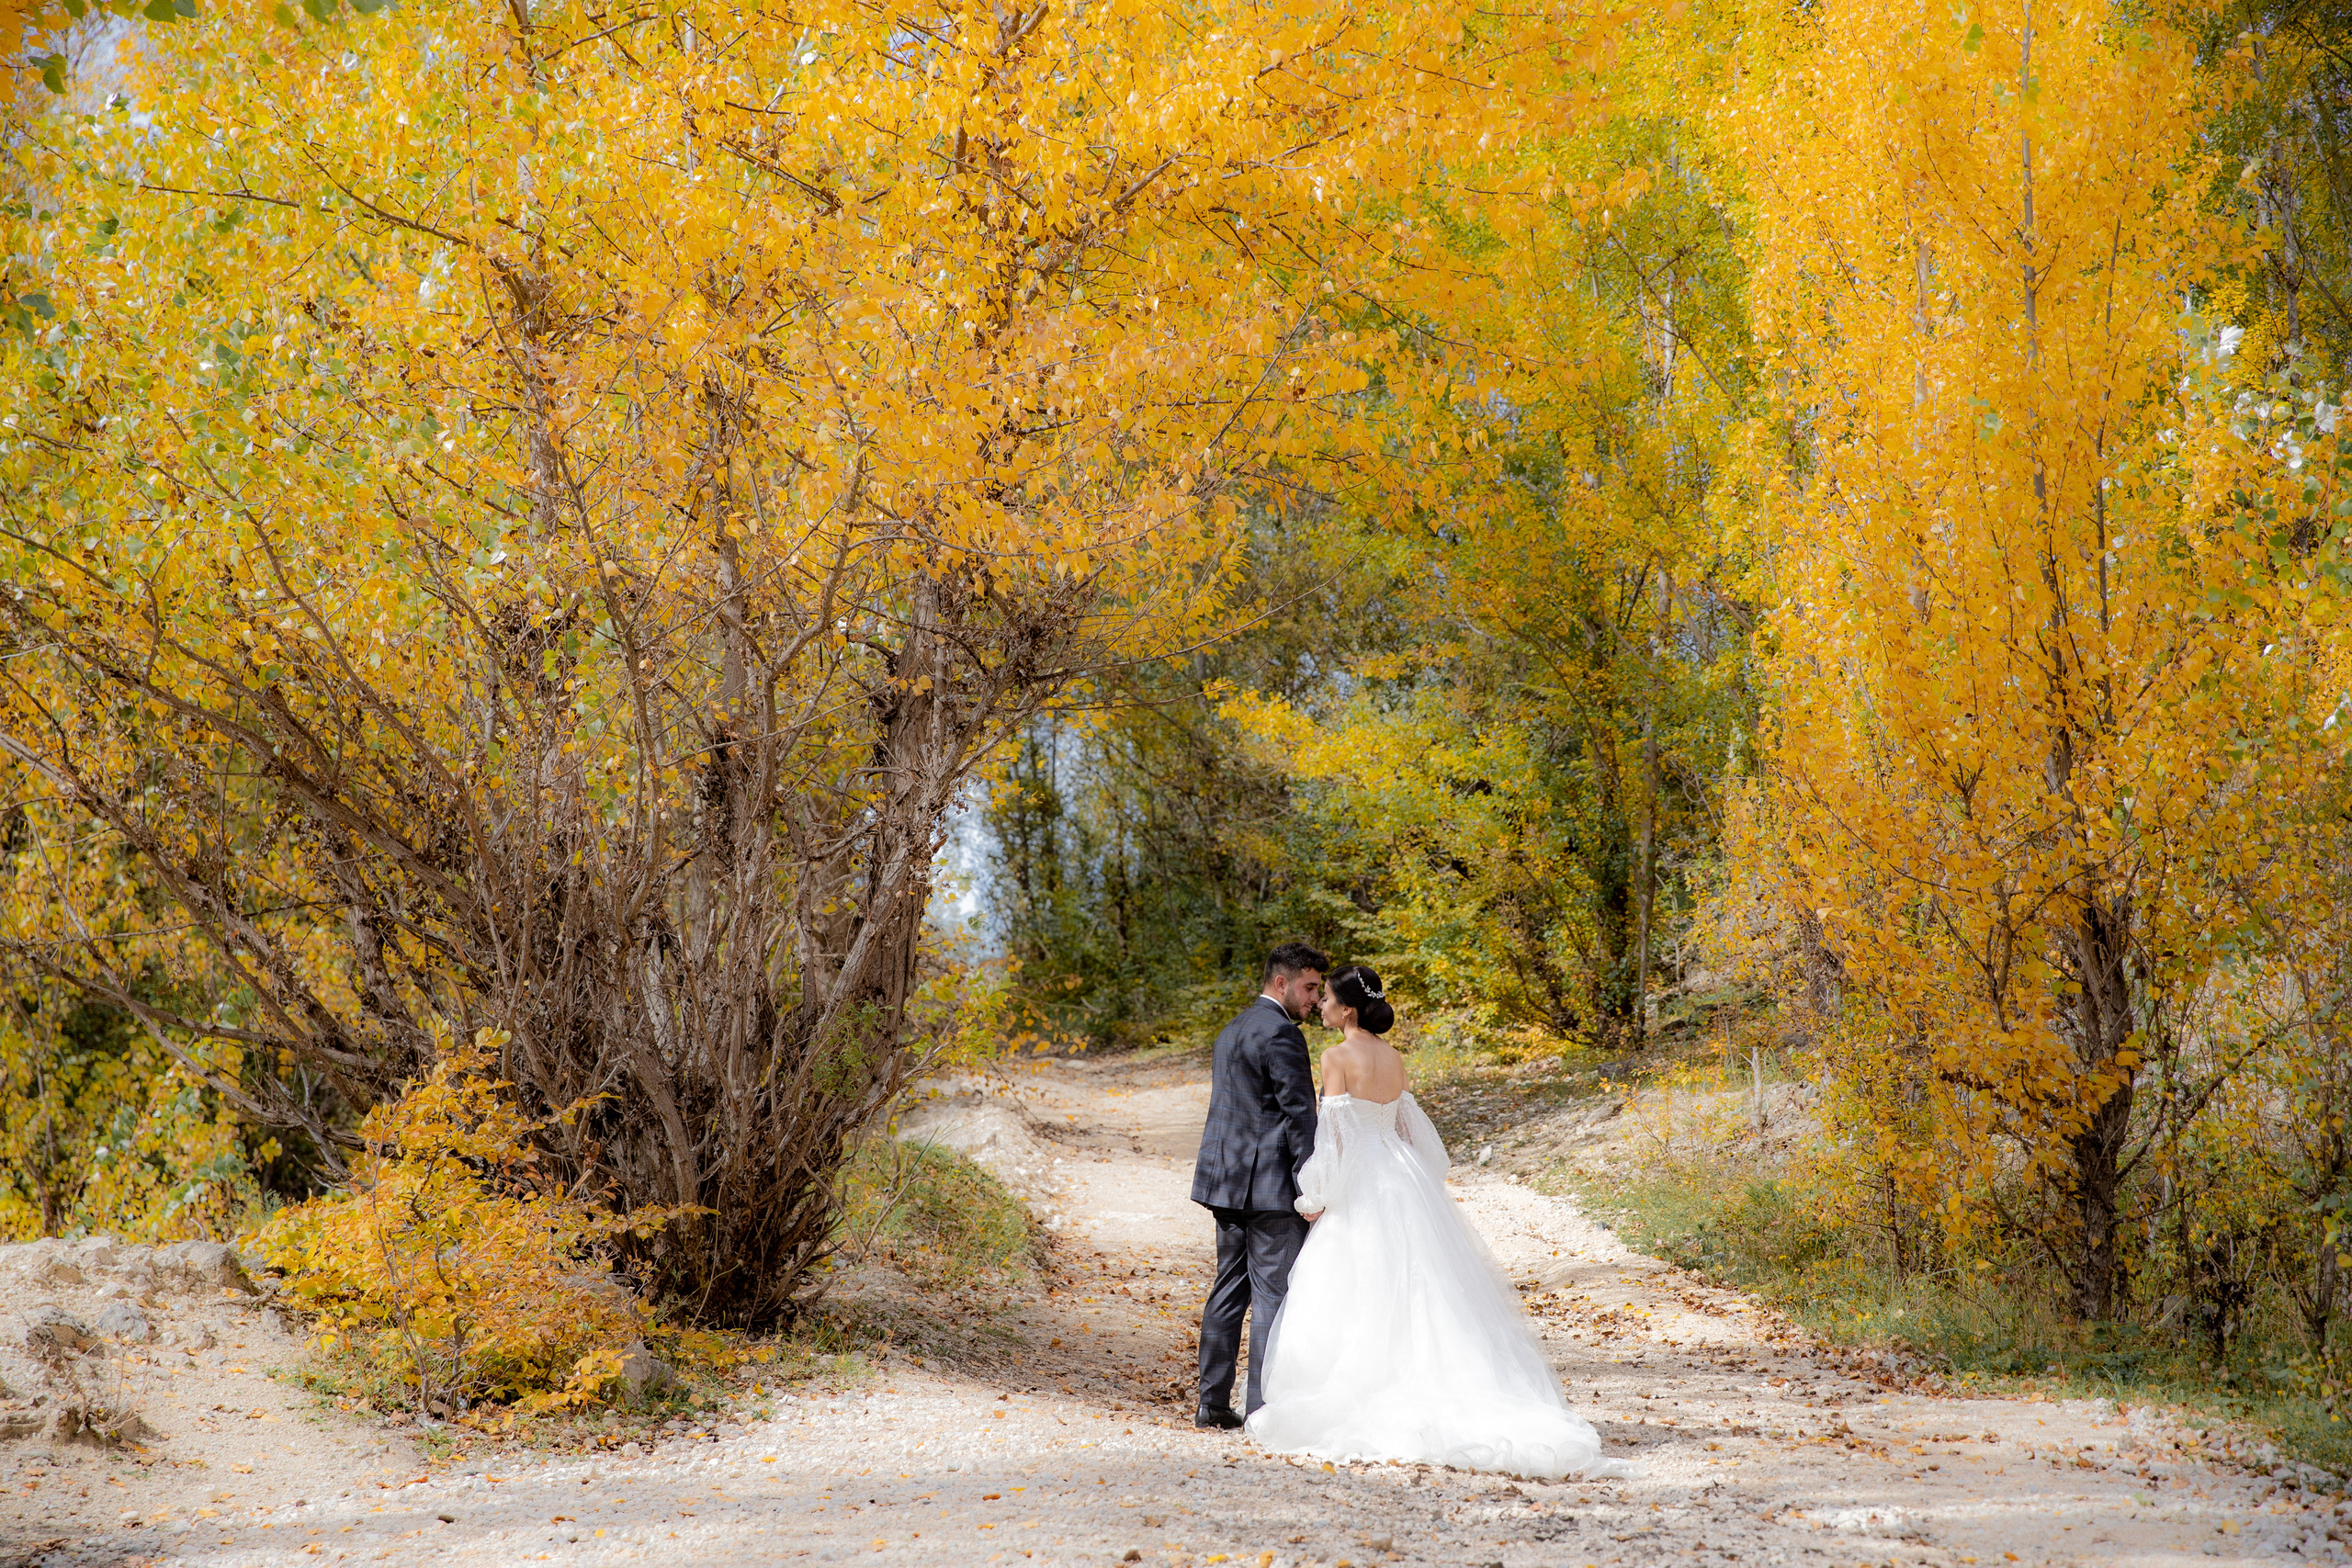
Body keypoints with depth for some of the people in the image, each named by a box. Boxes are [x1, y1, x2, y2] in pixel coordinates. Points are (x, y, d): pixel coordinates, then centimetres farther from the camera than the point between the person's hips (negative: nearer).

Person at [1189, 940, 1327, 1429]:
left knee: (1230, 1289, 13)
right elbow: (1299, 1113, -17)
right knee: (1275, 1295, -5)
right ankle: (1265, 1408, -6)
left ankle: (1213, 1401, 15)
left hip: (1228, 1184, 9)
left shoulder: (1233, 1030, 18)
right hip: (1269, 1185, -9)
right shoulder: (1280, 1032, -12)